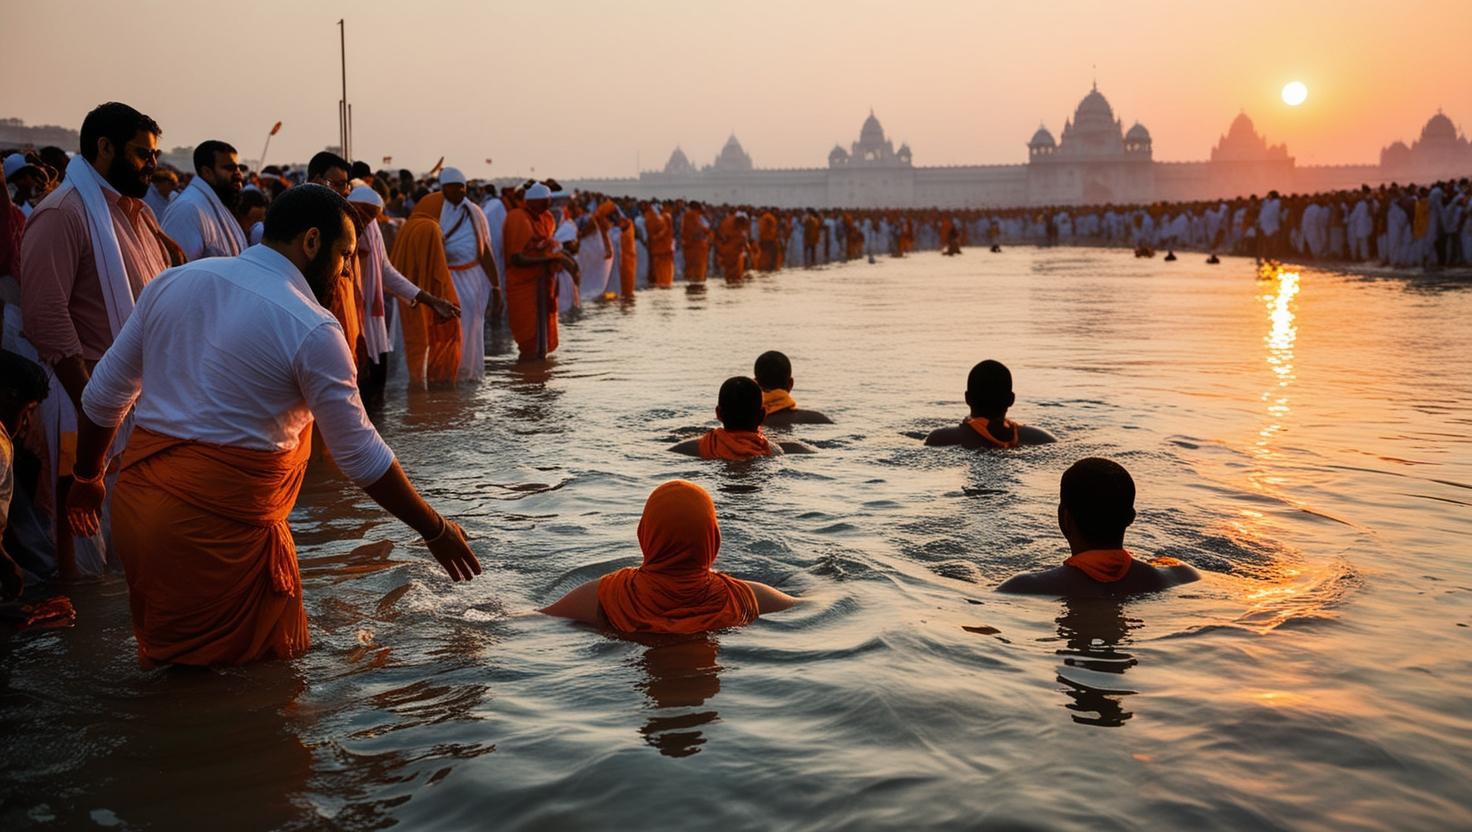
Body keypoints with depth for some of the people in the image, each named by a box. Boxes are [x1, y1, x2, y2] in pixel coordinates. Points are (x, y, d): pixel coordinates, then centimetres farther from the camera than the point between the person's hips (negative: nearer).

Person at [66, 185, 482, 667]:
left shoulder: (173, 282, 7)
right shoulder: (312, 329, -12)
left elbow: (103, 396, 14)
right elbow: (361, 457, -8)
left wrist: (87, 478, 30)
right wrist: (436, 532, 3)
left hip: (135, 503, 8)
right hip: (219, 529, -8)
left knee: (167, 664, 22)